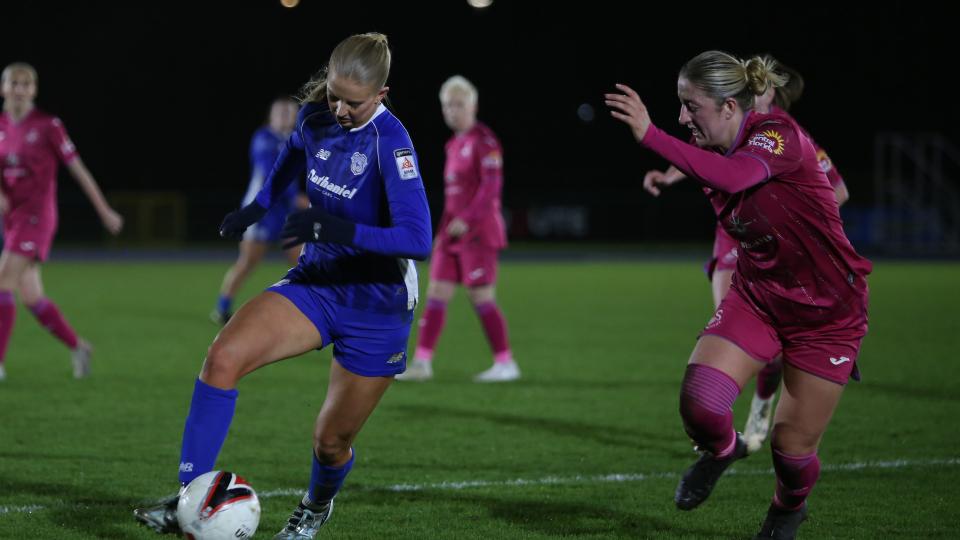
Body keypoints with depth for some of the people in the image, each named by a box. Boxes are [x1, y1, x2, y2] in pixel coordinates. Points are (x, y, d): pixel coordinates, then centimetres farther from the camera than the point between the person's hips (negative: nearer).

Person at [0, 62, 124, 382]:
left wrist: (104, 211, 3)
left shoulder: (48, 126, -7)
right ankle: (78, 348, 24)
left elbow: (78, 169, -2)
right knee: (31, 298, 6)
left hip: (36, 215, -6)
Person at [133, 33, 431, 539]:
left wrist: (339, 229, -39)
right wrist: (257, 207, 19)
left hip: (376, 309, -5)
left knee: (331, 441, 7)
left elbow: (418, 240, -32)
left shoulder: (390, 143, -23)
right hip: (316, 282, 5)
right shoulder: (314, 117, -5)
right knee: (223, 357, -21)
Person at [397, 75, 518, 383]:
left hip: (477, 231, -8)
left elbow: (491, 185, -17)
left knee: (481, 298, -6)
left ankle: (505, 363, 3)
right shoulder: (455, 144, 15)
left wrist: (467, 219, -22)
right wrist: (446, 227, 17)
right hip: (452, 231, 8)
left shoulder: (483, 141, -10)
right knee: (436, 294, 4)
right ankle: (422, 362, 4)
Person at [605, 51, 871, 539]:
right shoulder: (712, 151, -3)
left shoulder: (777, 134, -26)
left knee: (793, 450, 1)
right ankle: (721, 450, 17)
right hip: (755, 298, 5)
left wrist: (650, 134, -51)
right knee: (699, 400, -19)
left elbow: (733, 176, -47)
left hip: (827, 313, -5)